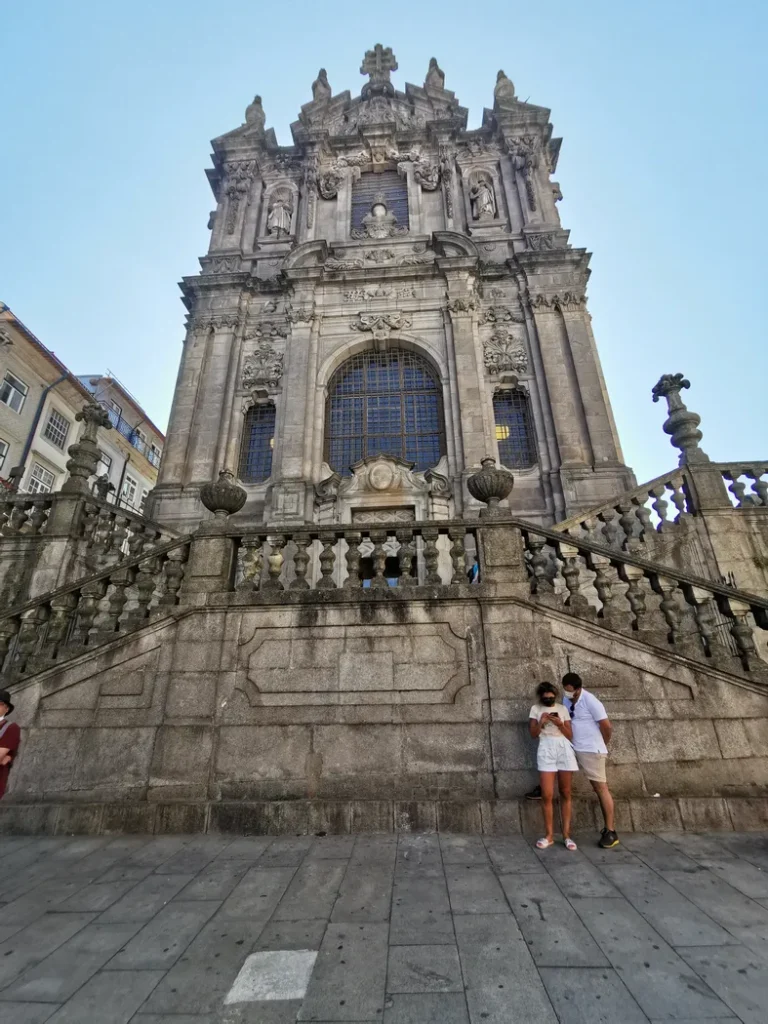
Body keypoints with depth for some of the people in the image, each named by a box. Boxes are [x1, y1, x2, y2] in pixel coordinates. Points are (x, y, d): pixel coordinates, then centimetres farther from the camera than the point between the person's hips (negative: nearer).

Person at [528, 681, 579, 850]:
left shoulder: (562, 708, 9)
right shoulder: (535, 709, 6)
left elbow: (570, 736, 7)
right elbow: (533, 734, 2)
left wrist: (560, 724, -10)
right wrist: (541, 722, -14)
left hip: (564, 749, 2)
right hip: (546, 750, -1)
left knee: (565, 793, 5)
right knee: (547, 795, -4)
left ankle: (566, 835, 14)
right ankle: (549, 835, 8)